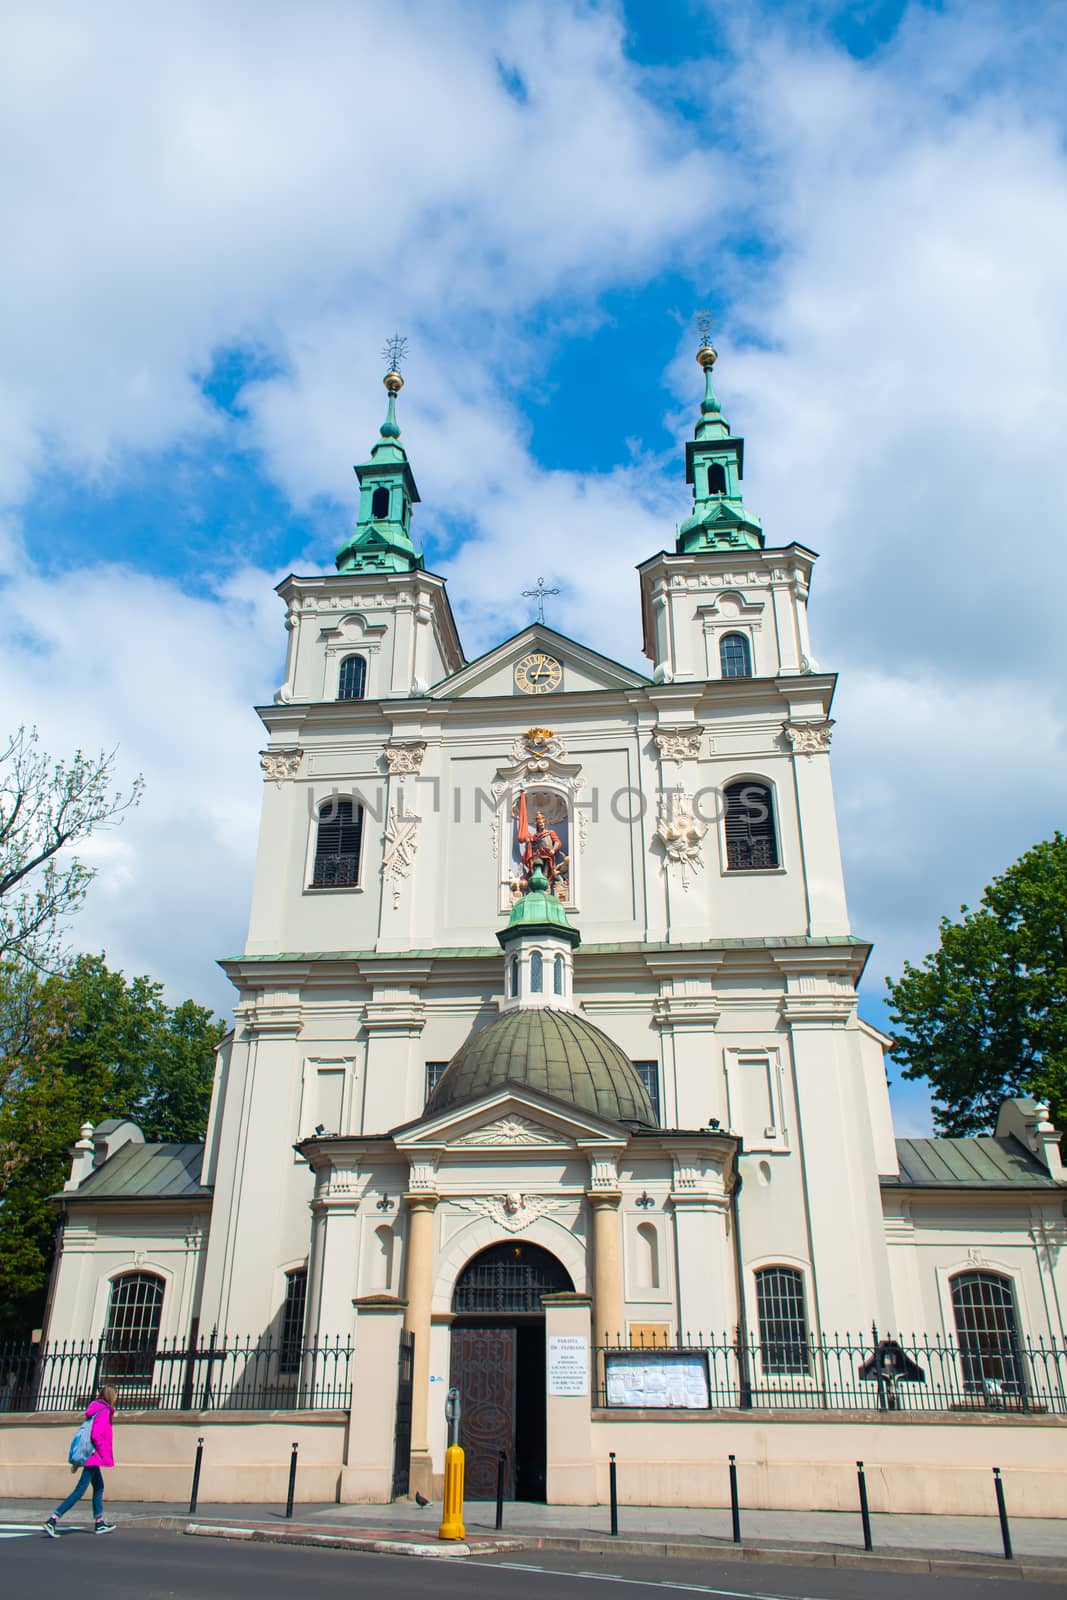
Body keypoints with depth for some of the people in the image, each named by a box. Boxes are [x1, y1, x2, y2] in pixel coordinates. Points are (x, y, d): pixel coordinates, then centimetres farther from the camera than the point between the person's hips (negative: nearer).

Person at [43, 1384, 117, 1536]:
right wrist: (105, 1456, -18)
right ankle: (52, 1521, -12)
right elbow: (96, 1436, -24)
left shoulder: (96, 1410, 13)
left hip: (90, 1456, 10)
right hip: (94, 1456, -10)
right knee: (79, 1491, -9)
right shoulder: (103, 1412, -14)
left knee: (99, 1487, 18)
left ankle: (100, 1523, 25)